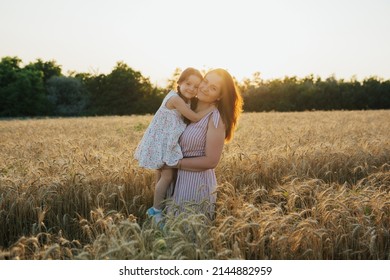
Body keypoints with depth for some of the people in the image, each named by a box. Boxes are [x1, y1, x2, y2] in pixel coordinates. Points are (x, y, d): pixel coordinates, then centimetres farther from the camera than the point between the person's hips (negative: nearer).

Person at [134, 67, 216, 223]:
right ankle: (157, 211, 3)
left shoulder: (186, 100, 8)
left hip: (167, 142, 10)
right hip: (161, 142, -10)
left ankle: (157, 207, 29)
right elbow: (195, 118, -23)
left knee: (163, 175, 17)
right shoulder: (175, 99, -23)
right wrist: (212, 105, -18)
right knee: (167, 176, -9)